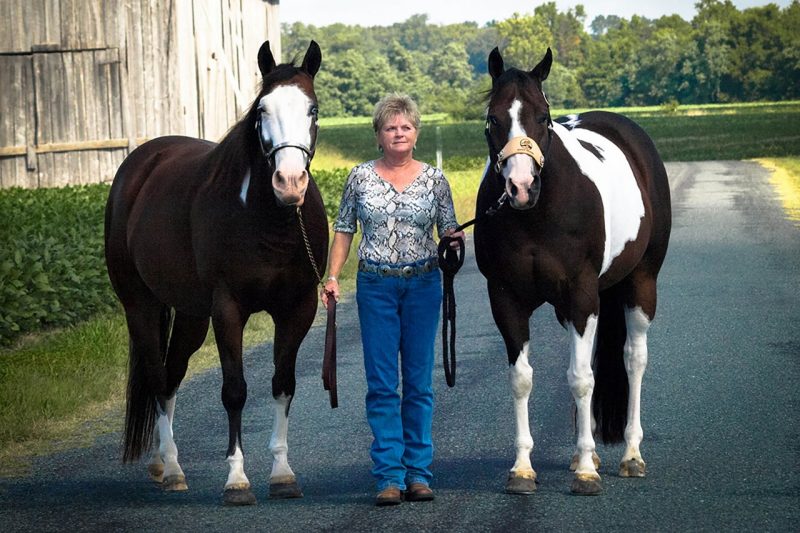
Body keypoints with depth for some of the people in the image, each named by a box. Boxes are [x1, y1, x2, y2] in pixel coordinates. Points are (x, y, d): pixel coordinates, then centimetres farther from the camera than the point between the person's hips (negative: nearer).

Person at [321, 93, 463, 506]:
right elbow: (344, 230, 6)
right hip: (376, 286, 0)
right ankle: (389, 476, 0)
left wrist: (454, 239, -16)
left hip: (423, 284, 0)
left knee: (419, 382, 4)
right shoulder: (360, 177, 3)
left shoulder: (434, 179, 3)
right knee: (382, 383, -2)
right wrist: (332, 276, -3)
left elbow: (448, 230, 6)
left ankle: (419, 473, 10)